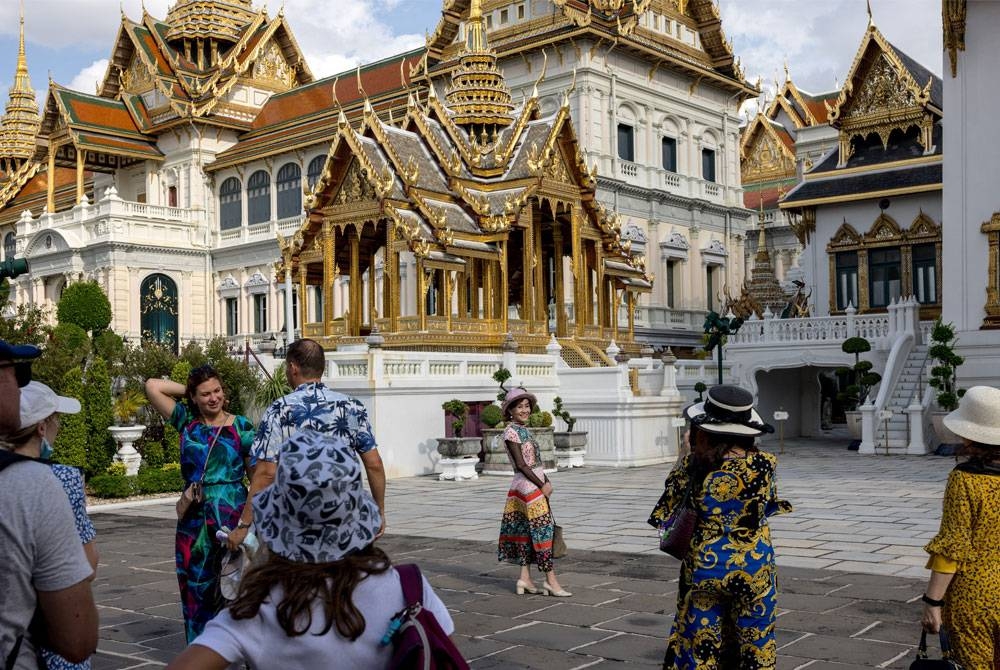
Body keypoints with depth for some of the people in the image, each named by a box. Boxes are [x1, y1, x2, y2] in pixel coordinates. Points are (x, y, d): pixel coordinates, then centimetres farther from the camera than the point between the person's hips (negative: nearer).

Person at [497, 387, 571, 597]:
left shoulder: (524, 430, 14)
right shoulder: (511, 432, -12)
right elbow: (521, 465, -16)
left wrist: (547, 481, 5)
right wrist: (542, 485, -13)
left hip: (536, 483, 9)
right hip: (528, 485, -9)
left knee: (527, 532, 10)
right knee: (542, 530, -6)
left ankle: (525, 579, 14)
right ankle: (551, 581, -3)